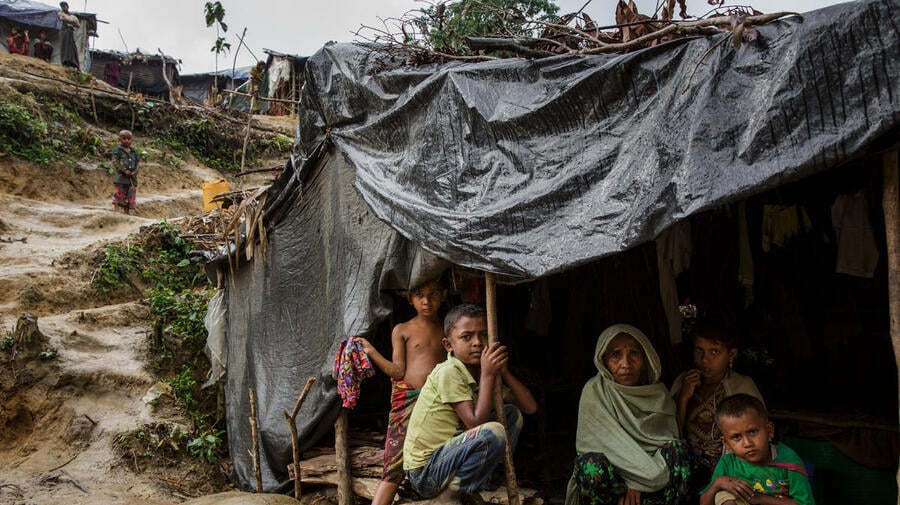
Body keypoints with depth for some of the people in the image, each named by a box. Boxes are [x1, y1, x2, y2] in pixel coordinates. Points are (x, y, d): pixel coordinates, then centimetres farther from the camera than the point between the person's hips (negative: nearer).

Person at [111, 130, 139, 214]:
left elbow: (137, 162, 12)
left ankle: (127, 211, 16)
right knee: (120, 194, -2)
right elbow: (115, 162, -12)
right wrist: (124, 170, -19)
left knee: (131, 196, 7)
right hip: (121, 177, -5)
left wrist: (135, 172, -6)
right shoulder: (118, 150, -4)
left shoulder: (134, 151, 11)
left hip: (132, 178, 5)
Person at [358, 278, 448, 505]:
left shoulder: (447, 331, 15)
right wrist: (371, 351, -6)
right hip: (408, 399, -2)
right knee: (395, 468, -8)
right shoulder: (402, 330, 9)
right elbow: (398, 372, 2)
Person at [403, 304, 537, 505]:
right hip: (425, 472, -8)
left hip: (448, 455, 8)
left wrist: (503, 371, -9)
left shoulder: (482, 372, 6)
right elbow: (475, 423, -25)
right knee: (493, 432, -29)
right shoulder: (449, 372, -19)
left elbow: (530, 407, 3)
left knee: (513, 414, 8)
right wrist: (487, 375, -22)